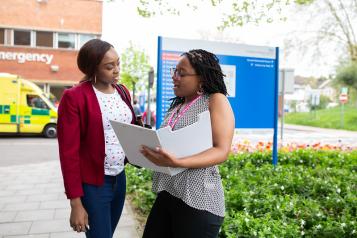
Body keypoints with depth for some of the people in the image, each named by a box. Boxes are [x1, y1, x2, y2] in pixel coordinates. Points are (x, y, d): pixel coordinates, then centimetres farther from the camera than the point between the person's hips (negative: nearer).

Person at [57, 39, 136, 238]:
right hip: (92, 184, -6)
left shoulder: (123, 91, 6)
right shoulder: (75, 97, -14)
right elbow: (69, 152, -14)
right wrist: (75, 202, -13)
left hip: (120, 178, 6)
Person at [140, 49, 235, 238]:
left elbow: (222, 151, -16)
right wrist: (147, 148, 2)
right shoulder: (176, 106, 14)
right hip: (167, 193, 7)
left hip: (198, 200, -7)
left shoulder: (216, 100, -8)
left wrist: (177, 163, -29)